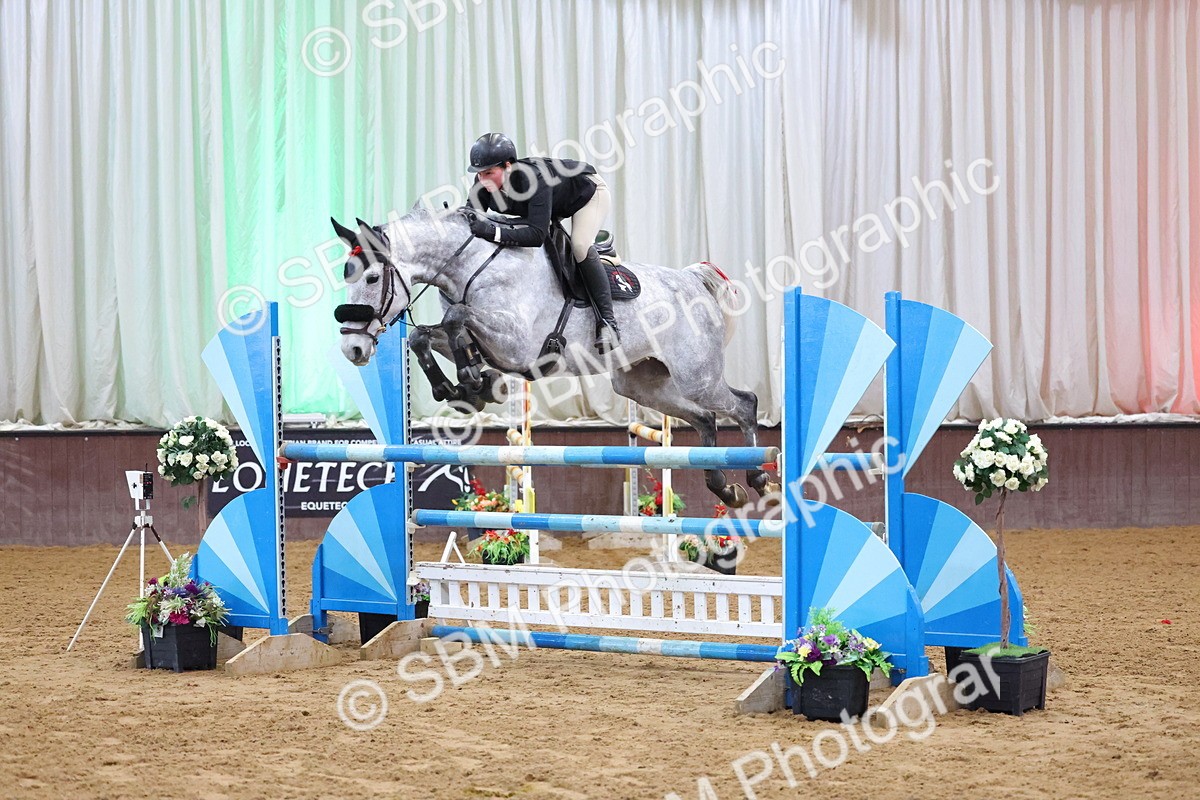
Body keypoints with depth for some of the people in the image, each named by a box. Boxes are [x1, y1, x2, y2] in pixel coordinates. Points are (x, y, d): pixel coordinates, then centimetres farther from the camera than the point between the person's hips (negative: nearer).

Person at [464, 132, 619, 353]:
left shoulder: (533, 179, -45)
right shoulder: (483, 184, -26)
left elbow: (537, 234, -51)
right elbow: (470, 217, -17)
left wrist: (494, 231, -60)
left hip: (588, 192, -8)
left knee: (580, 246, -29)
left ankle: (607, 321, -25)